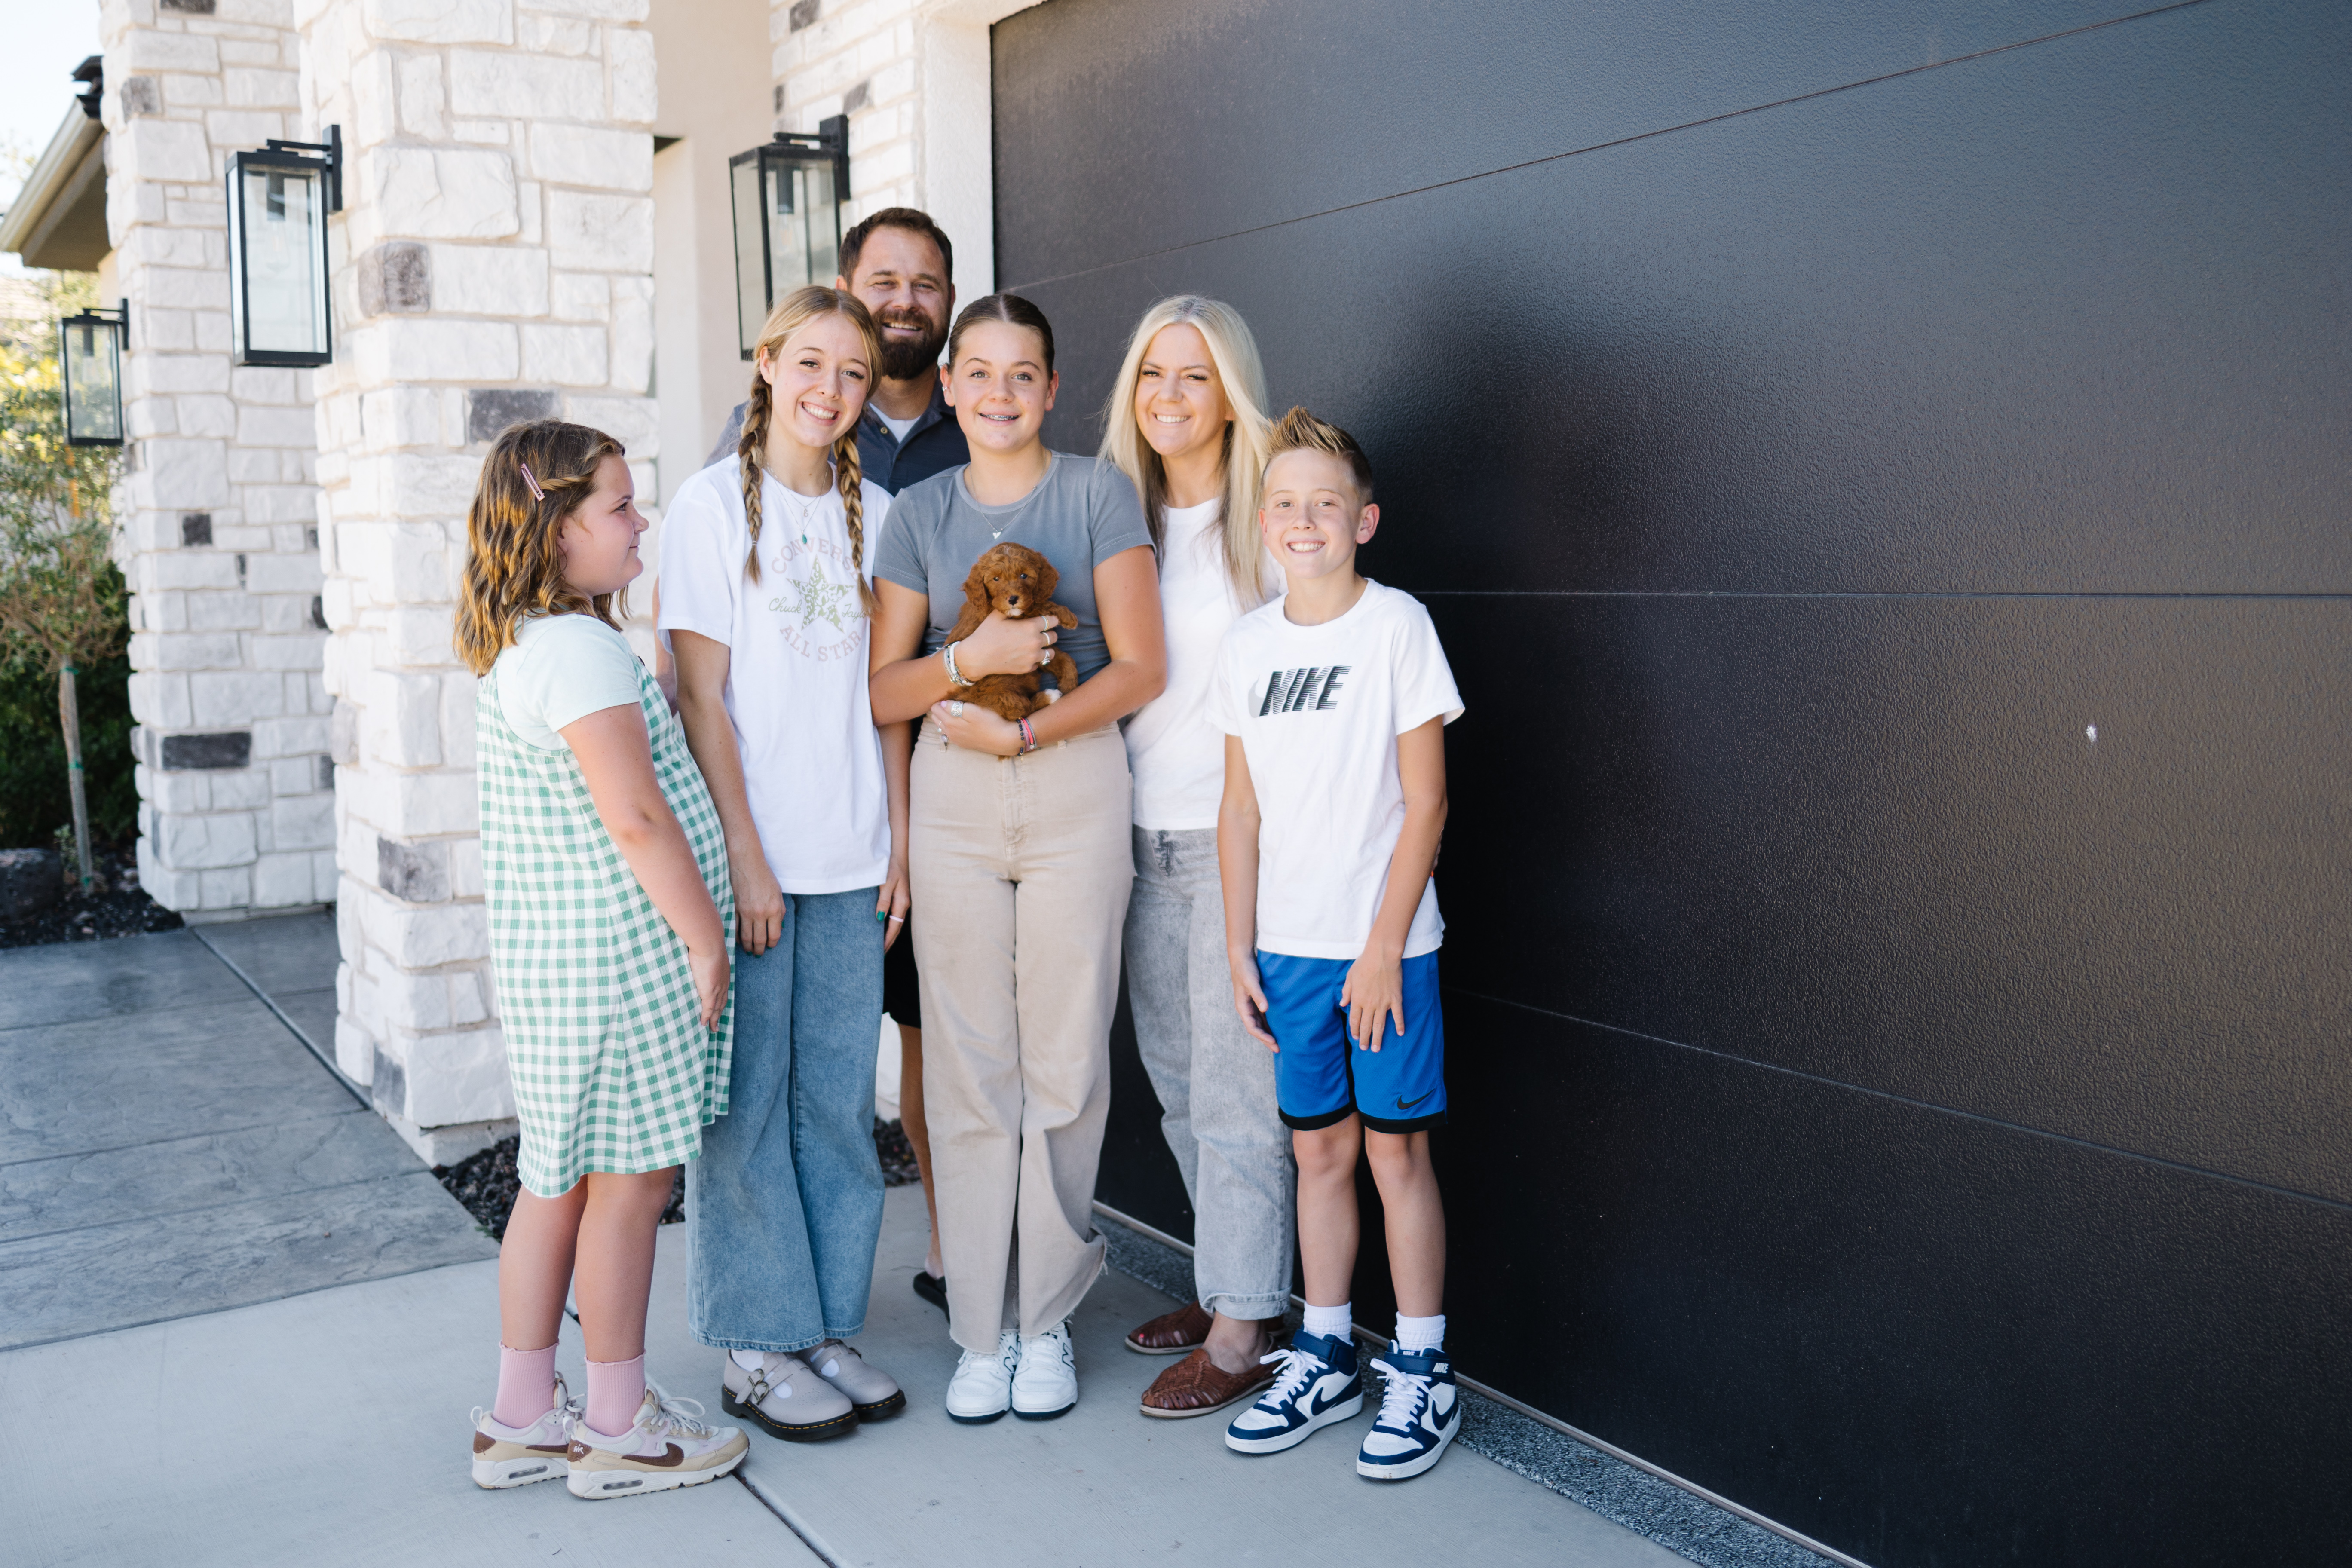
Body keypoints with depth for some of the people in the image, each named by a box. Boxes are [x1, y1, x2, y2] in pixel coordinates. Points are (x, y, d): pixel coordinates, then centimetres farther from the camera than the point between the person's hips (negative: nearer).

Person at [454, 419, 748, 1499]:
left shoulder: (513, 648, 14)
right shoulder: (577, 648, -18)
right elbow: (636, 816, -21)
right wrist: (704, 936, -13)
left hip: (547, 953, 10)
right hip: (618, 953, -10)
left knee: (557, 1180, 16)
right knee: (628, 1182, 2)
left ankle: (521, 1419, 27)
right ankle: (619, 1430, 16)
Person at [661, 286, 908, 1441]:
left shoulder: (874, 511, 10)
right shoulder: (713, 503, -3)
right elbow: (701, 697, -7)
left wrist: (898, 839, 5)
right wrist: (743, 857, -12)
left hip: (851, 857, 4)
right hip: (747, 853, -4)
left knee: (839, 1096, 10)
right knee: (747, 1100, 3)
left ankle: (827, 1325, 23)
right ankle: (755, 1346, 16)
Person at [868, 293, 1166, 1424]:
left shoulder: (1096, 493, 2)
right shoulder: (918, 513, 9)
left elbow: (1139, 668, -4)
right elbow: (883, 690, 5)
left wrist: (1025, 732, -14)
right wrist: (969, 659, -14)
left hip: (1074, 790, -2)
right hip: (951, 796, 2)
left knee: (1065, 1063, 1)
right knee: (968, 1068, 3)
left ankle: (1046, 1319, 17)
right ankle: (982, 1329, 15)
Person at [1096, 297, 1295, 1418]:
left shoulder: (1271, 521, -6)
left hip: (1237, 833, -6)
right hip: (1143, 835, 6)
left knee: (1235, 1092, -1)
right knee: (1176, 1082, 14)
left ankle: (1242, 1329, 10)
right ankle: (1225, 1283, 29)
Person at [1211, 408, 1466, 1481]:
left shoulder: (1397, 626, -7)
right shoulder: (1248, 646, 6)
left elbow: (1425, 802, -9)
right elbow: (1241, 809, 10)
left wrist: (1384, 946, -12)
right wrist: (1239, 948, 6)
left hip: (1385, 947, -4)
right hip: (1287, 948, 4)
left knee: (1397, 1149, 3)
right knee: (1320, 1148, 13)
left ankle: (1421, 1374, 17)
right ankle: (1325, 1359, 26)